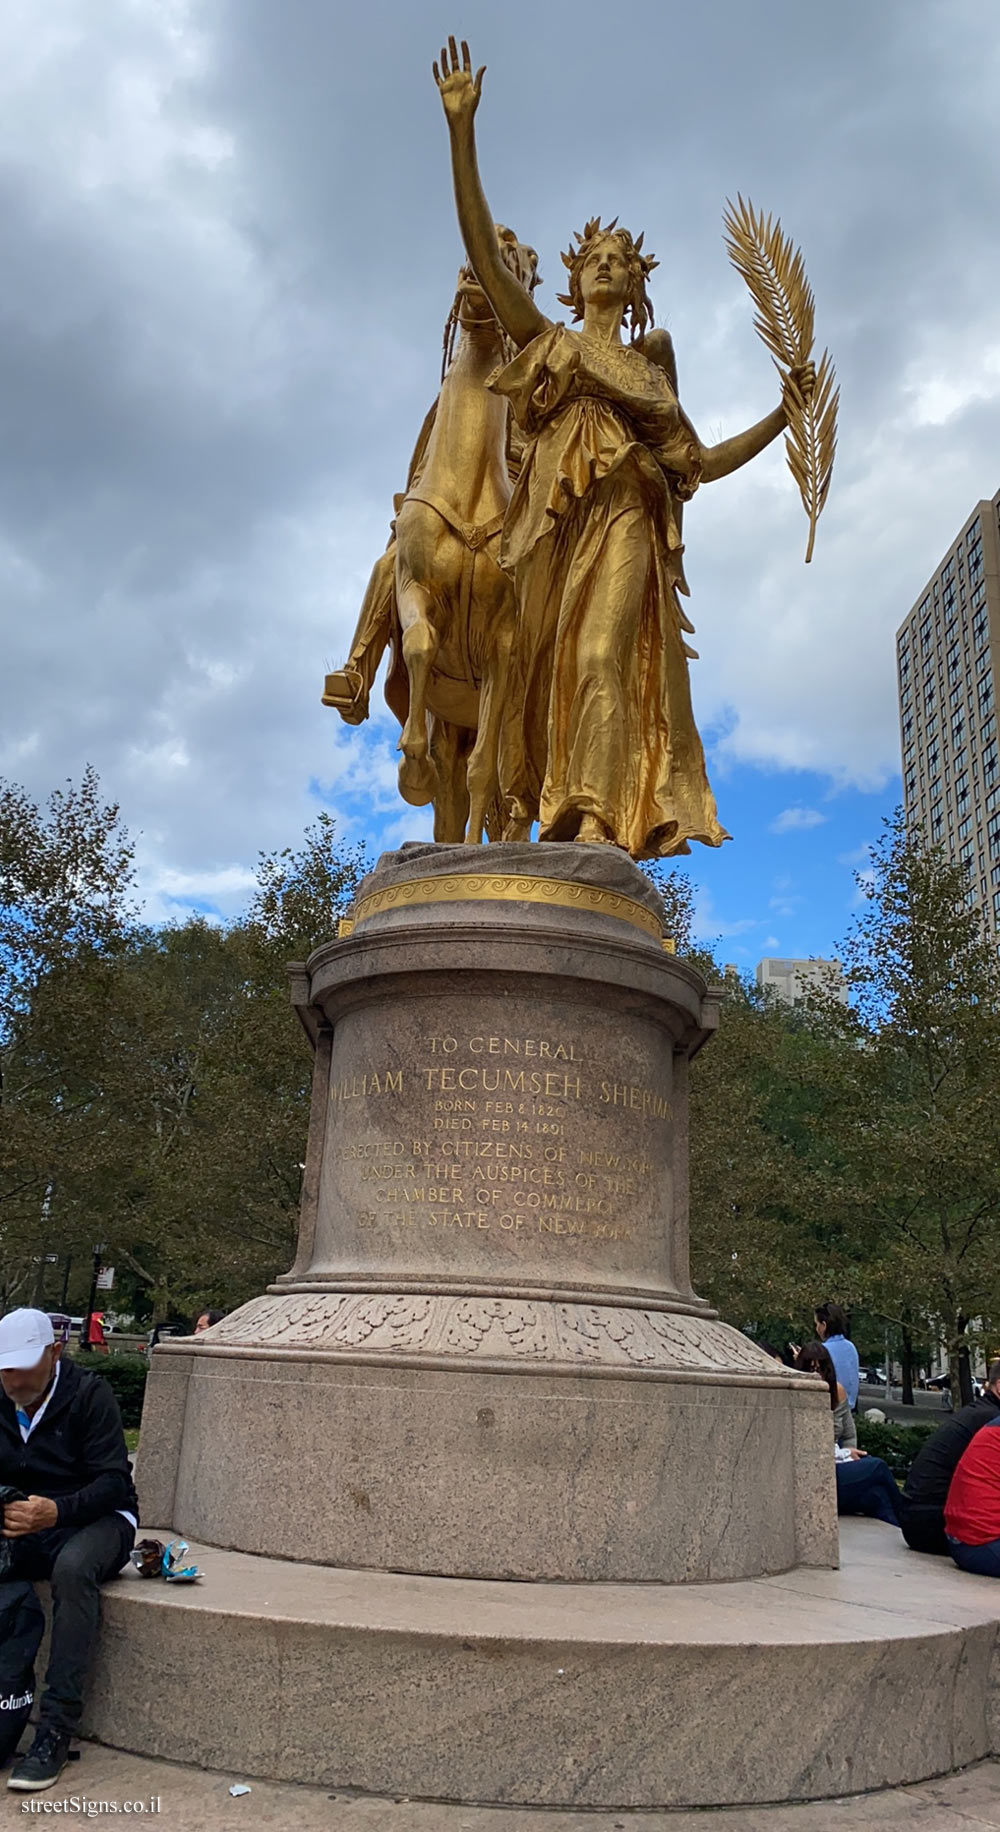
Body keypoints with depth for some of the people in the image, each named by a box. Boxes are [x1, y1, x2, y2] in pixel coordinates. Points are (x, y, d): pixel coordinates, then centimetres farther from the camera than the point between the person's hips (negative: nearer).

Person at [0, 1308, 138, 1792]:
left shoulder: (89, 1395, -11)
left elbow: (114, 1482, -17)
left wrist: (58, 1510, -35)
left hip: (96, 1519, -5)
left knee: (73, 1567, -36)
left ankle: (55, 1731, -31)